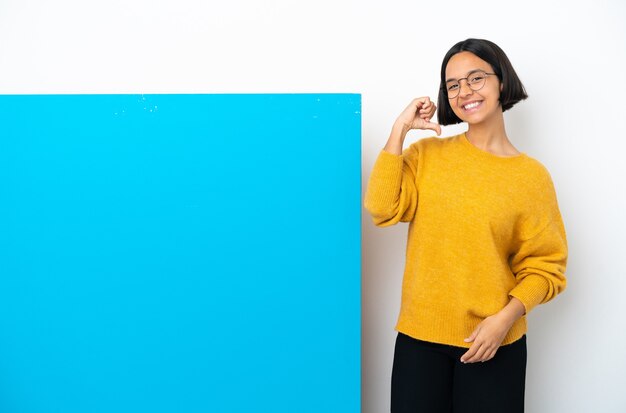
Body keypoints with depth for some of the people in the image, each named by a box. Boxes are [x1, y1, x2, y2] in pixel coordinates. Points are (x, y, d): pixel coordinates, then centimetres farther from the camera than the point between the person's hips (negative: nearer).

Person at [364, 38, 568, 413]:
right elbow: (382, 210, -13)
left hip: (494, 343, -1)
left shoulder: (532, 176, -3)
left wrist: (504, 318, -15)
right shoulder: (426, 154, 2)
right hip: (419, 337, 1)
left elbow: (544, 267, -1)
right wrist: (400, 130, -12)